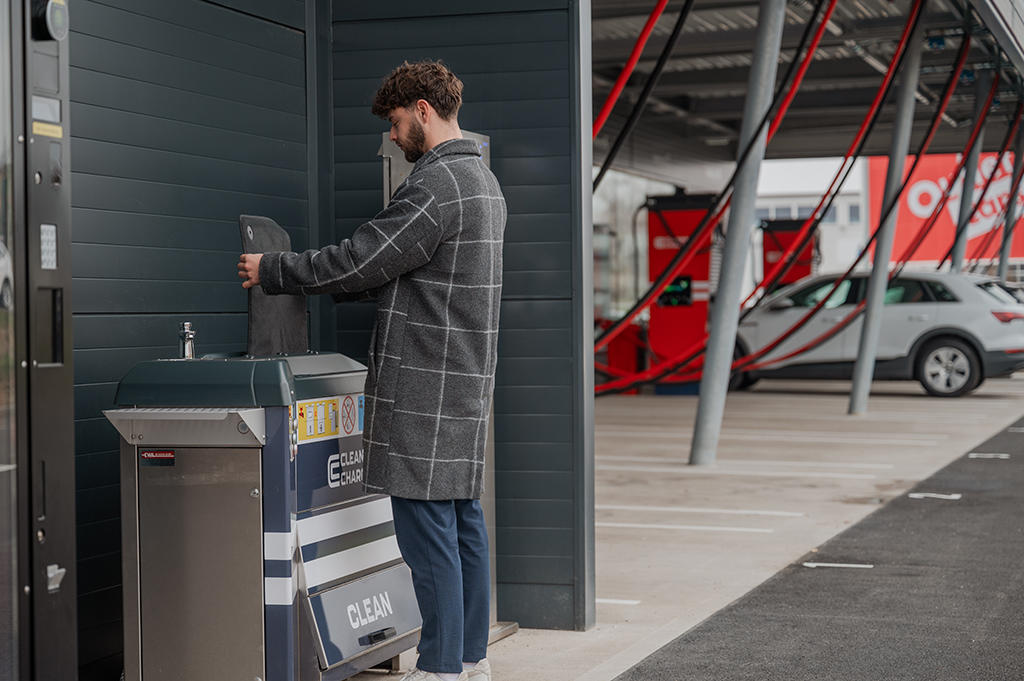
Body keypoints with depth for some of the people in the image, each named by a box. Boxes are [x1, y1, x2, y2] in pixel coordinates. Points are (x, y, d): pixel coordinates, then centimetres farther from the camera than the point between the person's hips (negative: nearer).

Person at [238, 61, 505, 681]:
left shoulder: (435, 184, -15)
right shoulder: (484, 181, 18)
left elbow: (360, 262, -15)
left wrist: (271, 271, -3)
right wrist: (306, 281, 19)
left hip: (424, 386, -10)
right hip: (466, 383, 10)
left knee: (427, 525, -5)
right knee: (463, 518, 12)